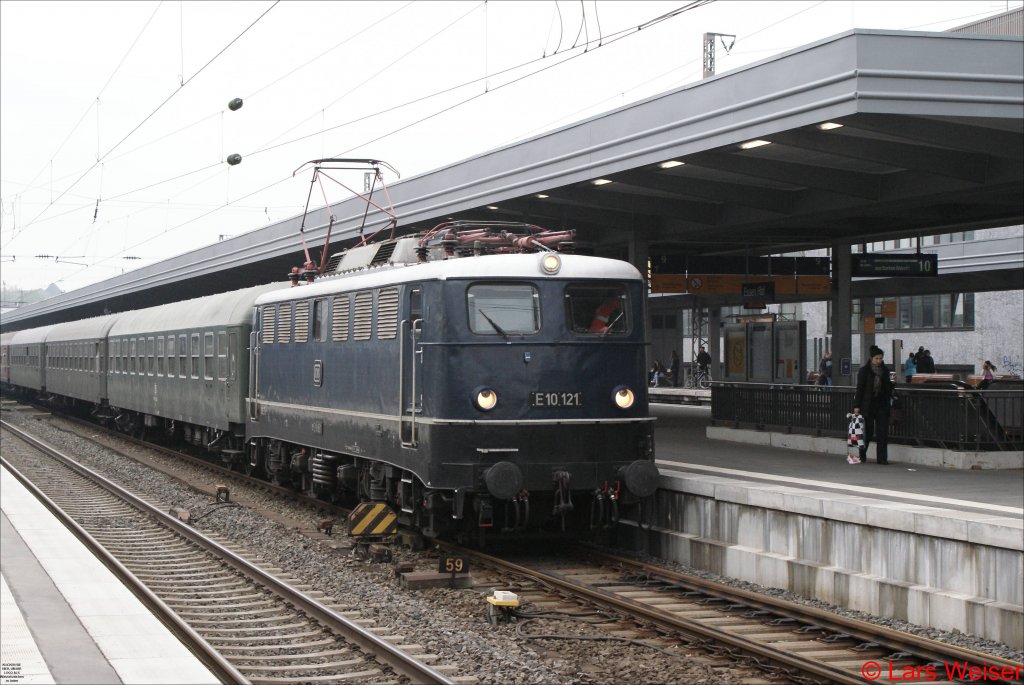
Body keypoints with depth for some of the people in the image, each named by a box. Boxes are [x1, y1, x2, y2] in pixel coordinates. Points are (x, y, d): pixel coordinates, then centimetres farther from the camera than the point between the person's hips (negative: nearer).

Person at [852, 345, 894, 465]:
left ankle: (882, 458, 0)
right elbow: (859, 389, -5)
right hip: (868, 404, -4)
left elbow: (887, 387, 17)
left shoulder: (885, 370, 9)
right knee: (868, 431, 2)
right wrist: (856, 406, -9)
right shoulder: (864, 371, -3)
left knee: (883, 432, -2)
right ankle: (862, 455, 21)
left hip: (882, 404, 4)